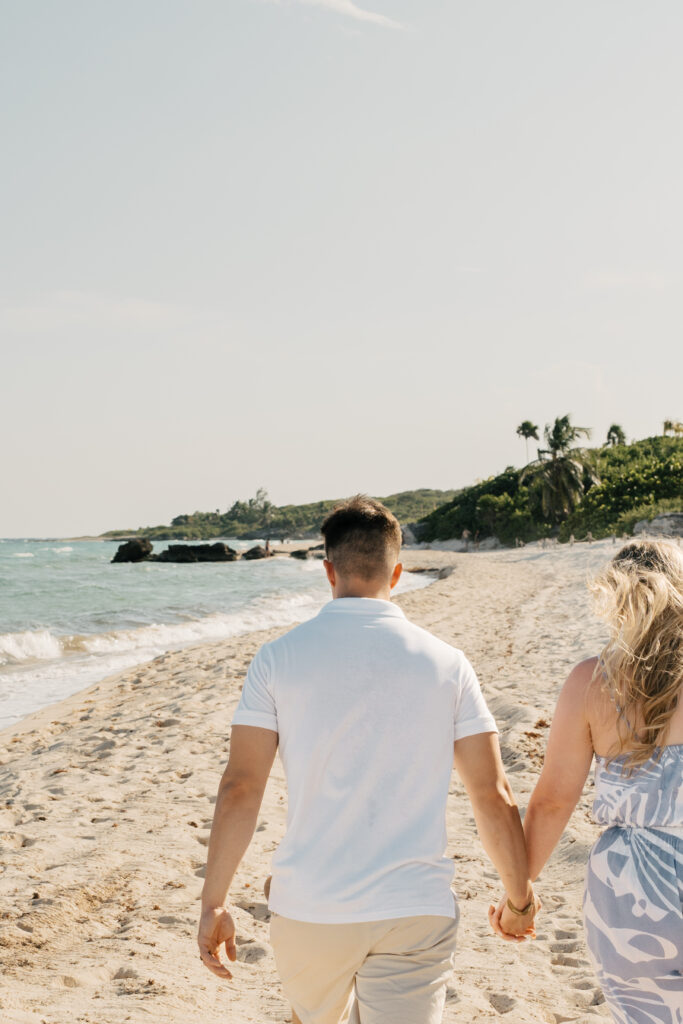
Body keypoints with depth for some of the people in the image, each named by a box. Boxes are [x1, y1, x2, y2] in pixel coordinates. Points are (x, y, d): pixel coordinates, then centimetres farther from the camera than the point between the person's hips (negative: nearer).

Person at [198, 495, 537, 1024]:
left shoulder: (279, 658, -4)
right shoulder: (446, 663, -3)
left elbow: (239, 788, -7)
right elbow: (493, 796, -2)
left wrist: (214, 901, 2)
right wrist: (520, 898, 12)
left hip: (308, 909, 1)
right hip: (415, 911, -1)